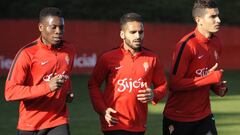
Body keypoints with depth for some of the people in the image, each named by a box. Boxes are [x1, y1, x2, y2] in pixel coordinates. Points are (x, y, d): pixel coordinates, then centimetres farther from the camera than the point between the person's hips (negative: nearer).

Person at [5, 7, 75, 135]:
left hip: (59, 123, 3)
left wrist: (68, 91, 4)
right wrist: (47, 87, -27)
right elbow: (10, 92, -20)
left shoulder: (69, 50, 4)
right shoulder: (27, 54, -14)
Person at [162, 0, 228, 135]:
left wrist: (218, 87, -1)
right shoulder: (187, 45, -19)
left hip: (204, 116, 6)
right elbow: (175, 84, -22)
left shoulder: (216, 43, 4)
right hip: (179, 119, -6)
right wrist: (211, 78, -21)